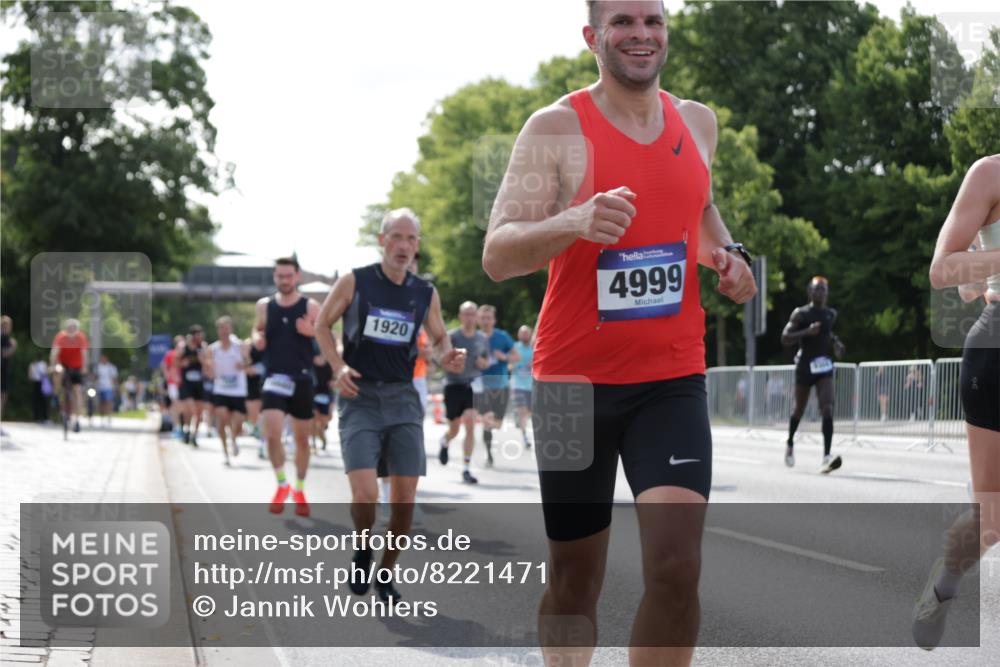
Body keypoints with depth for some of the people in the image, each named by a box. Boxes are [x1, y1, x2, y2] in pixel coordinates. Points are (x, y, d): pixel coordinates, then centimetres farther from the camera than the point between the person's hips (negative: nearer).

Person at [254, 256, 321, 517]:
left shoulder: (310, 307, -2)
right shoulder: (265, 305, 4)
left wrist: (312, 331, -20)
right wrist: (257, 338, -4)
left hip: (301, 379, -1)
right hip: (274, 378, 1)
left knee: (302, 439, 9)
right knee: (272, 434, -14)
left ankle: (299, 490, 27)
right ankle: (281, 485, 6)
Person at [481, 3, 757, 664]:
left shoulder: (697, 122, 9)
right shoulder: (556, 127, -7)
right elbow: (497, 255, -15)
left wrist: (726, 255, 7)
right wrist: (574, 222, -34)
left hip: (672, 380, 3)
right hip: (573, 380, -2)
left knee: (677, 568, -15)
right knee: (574, 580, 9)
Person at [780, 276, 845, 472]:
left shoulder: (831, 314, 9)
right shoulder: (800, 313, -5)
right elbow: (785, 339, -10)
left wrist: (835, 343, 9)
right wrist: (807, 332, -23)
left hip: (824, 366, 2)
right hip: (805, 366, -2)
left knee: (827, 409, -17)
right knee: (799, 410, 13)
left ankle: (827, 457, -25)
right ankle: (790, 444, 42)